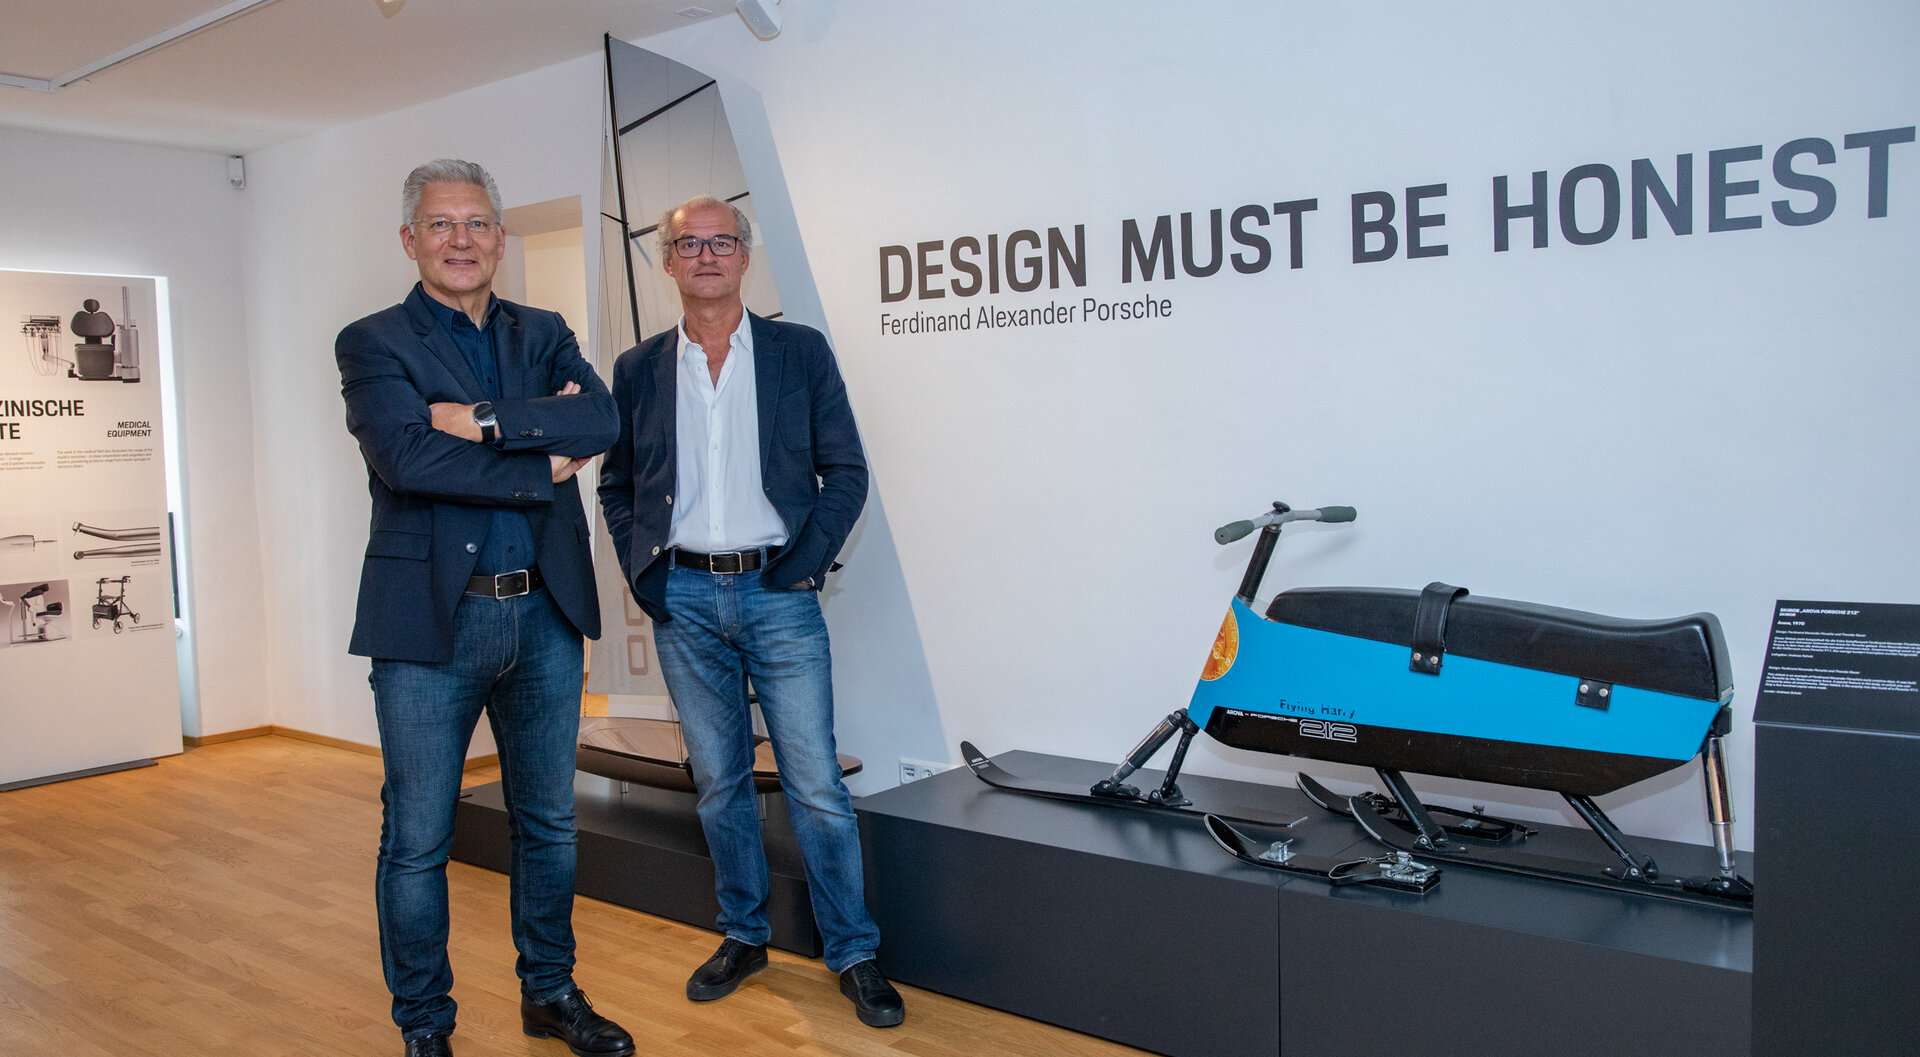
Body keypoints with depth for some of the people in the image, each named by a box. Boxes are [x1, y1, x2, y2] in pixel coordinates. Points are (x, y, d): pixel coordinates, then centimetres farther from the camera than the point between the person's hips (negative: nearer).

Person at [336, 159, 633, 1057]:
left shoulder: (544, 335, 11)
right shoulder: (372, 344, -1)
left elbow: (602, 420, -8)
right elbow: (406, 456, -18)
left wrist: (486, 421, -17)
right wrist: (544, 464, -13)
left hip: (545, 614, 4)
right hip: (430, 619, -4)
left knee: (548, 823, 15)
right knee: (416, 840, 6)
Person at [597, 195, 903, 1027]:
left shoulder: (801, 353, 3)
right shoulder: (639, 369, 9)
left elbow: (847, 472, 2)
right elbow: (616, 484, 15)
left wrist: (804, 562, -7)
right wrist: (640, 570, 3)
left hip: (777, 594, -2)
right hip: (684, 600, 3)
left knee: (816, 786, -1)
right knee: (718, 783, 12)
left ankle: (854, 956, 12)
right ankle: (743, 936, 28)